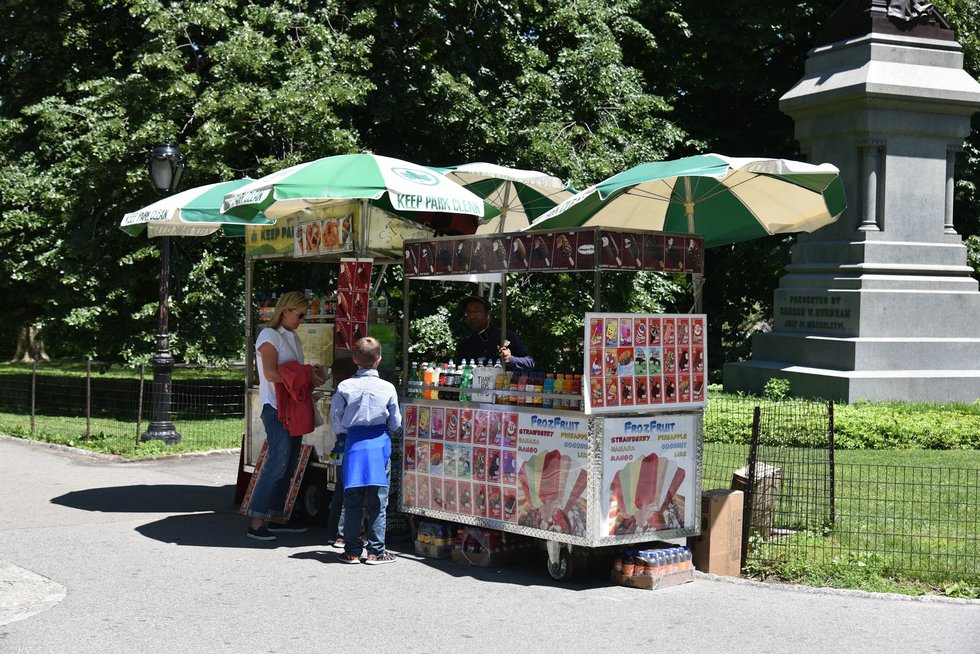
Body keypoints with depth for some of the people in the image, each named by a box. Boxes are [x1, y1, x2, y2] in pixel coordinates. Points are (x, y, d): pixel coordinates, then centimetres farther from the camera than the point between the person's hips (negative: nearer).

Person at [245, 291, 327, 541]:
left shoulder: (294, 337, 20)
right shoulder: (269, 335, -6)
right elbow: (271, 374, -17)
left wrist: (313, 372, 0)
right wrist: (305, 376, -16)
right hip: (275, 408, -9)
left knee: (289, 463, 9)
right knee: (278, 462, -14)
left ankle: (276, 516, 16)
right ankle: (256, 522, -11)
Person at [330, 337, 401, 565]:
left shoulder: (344, 387, -5)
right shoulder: (387, 388, -5)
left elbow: (336, 422, 0)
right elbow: (395, 424, 3)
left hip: (354, 443, 1)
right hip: (379, 444, -1)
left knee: (352, 501, 8)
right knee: (377, 502, 5)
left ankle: (352, 551, 12)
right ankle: (376, 551, 8)